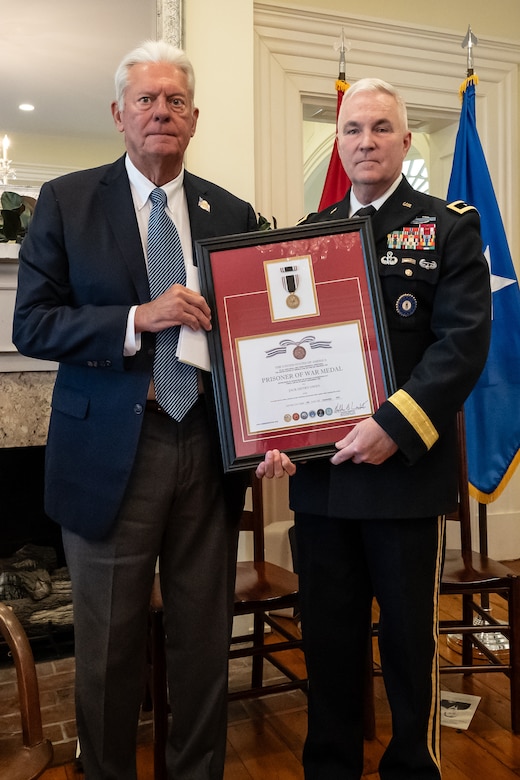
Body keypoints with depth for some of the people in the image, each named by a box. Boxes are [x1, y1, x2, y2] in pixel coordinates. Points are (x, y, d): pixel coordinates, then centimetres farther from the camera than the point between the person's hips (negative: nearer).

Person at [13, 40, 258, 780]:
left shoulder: (232, 213, 8)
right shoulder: (66, 201, 1)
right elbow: (31, 324, -5)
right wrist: (137, 320, -19)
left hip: (209, 449, 3)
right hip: (111, 452, -2)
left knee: (206, 638, 15)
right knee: (110, 645, 12)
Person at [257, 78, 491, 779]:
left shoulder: (450, 228, 1)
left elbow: (464, 341, -9)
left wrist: (395, 426, -20)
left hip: (407, 472, -3)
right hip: (317, 476, 3)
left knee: (410, 638, 12)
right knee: (328, 640, 15)